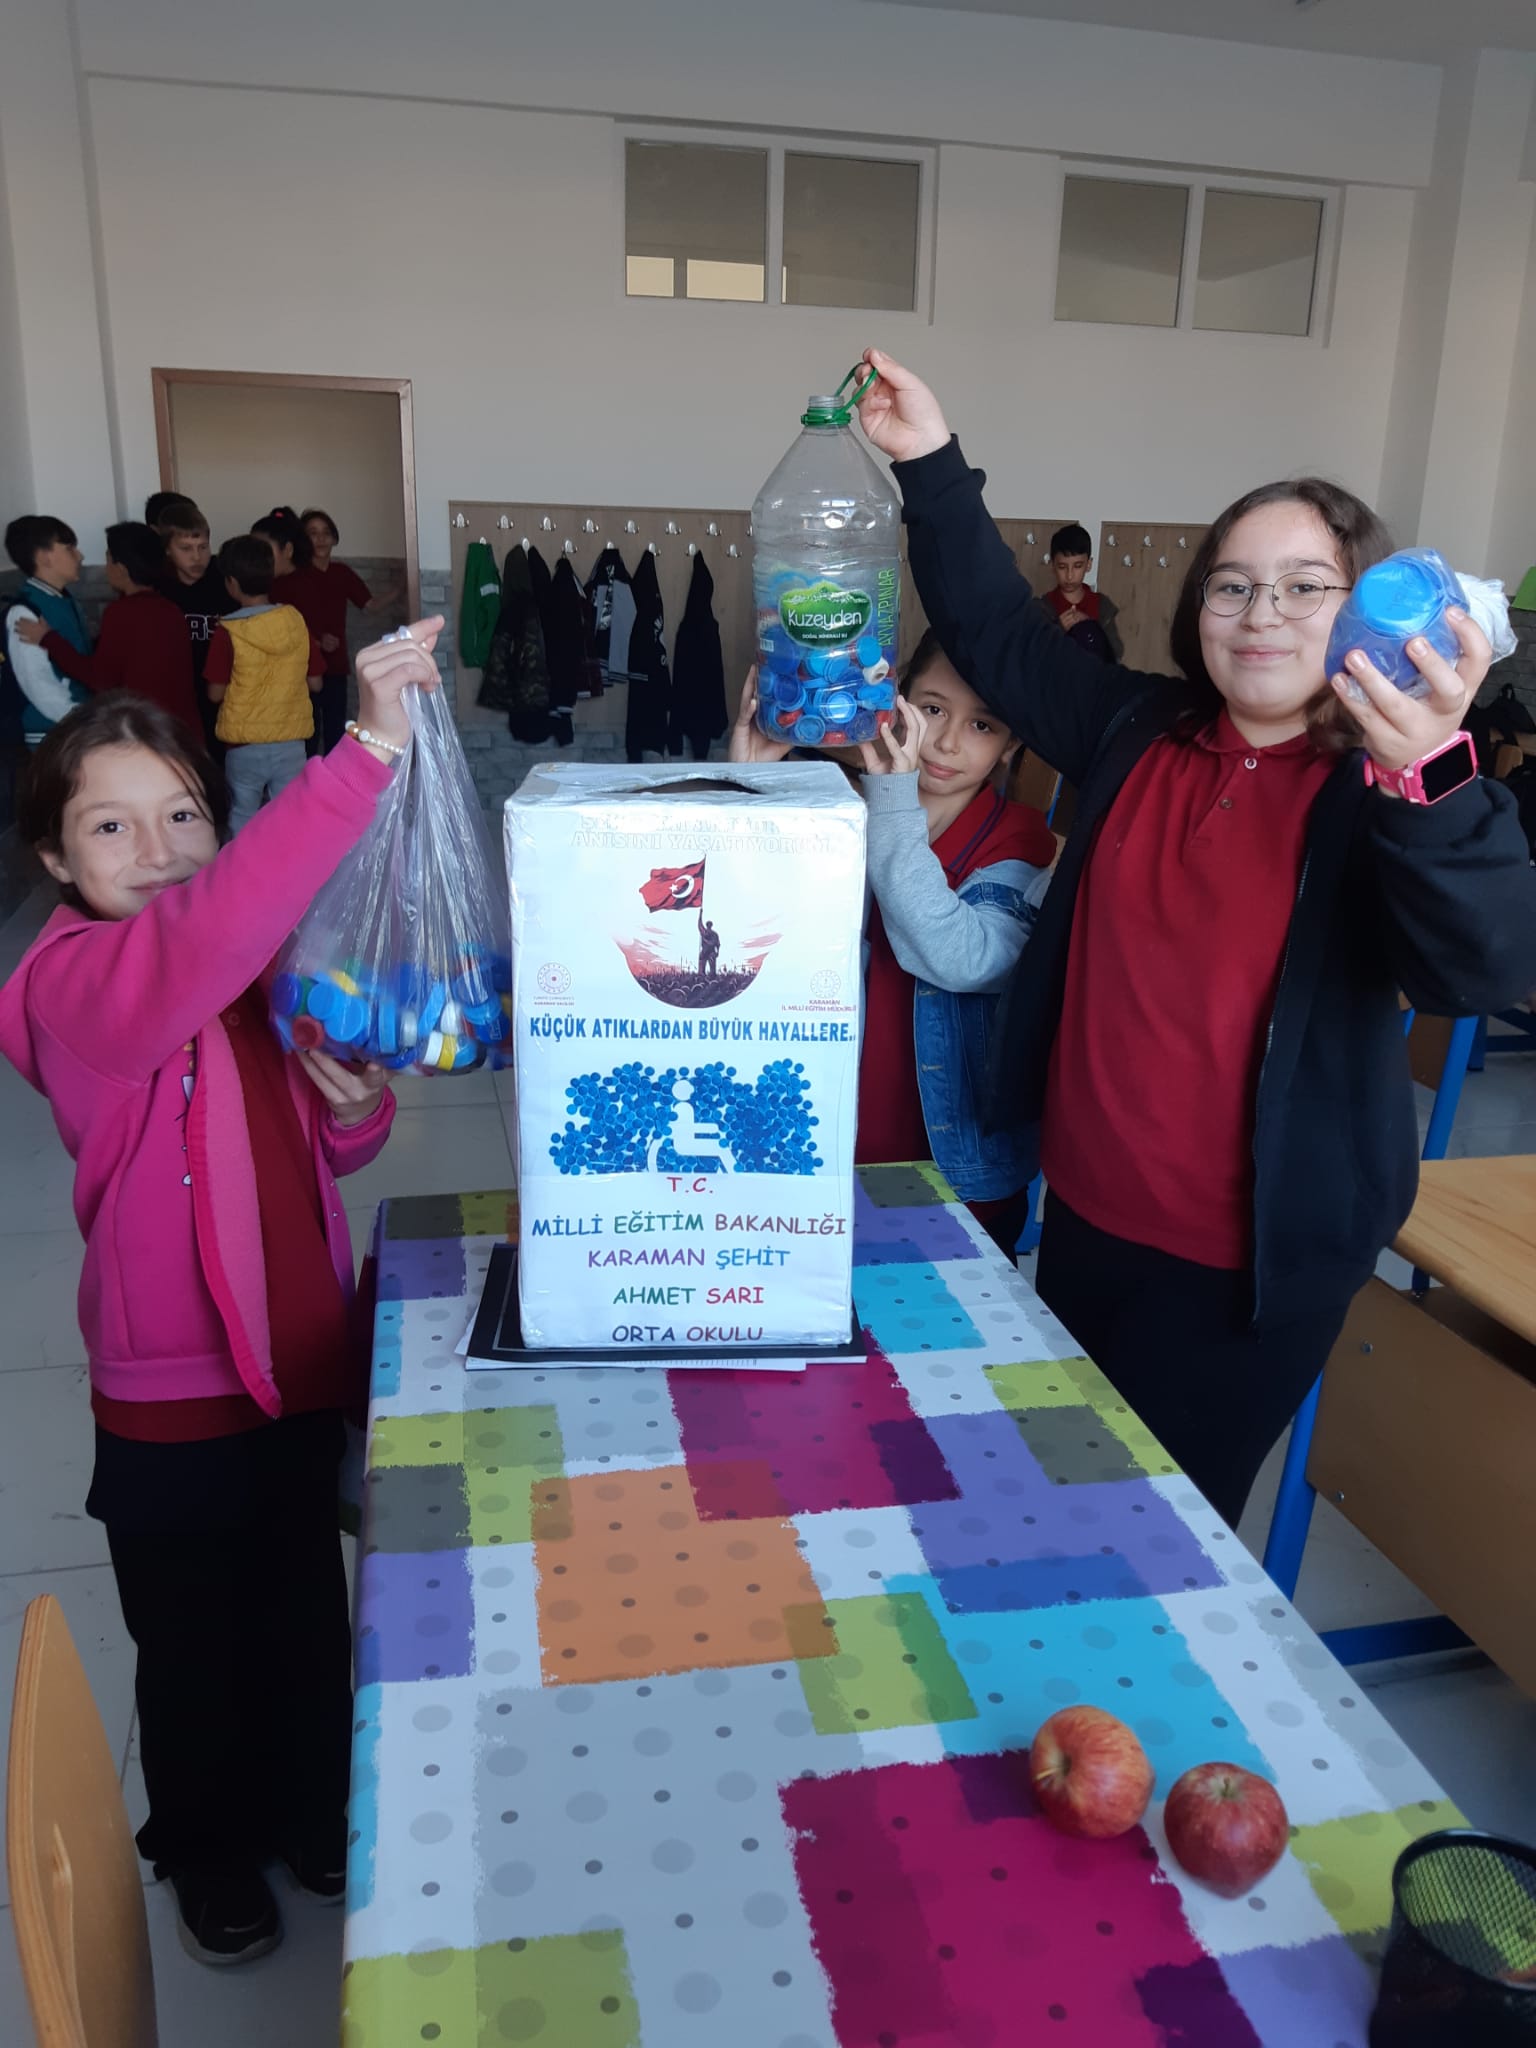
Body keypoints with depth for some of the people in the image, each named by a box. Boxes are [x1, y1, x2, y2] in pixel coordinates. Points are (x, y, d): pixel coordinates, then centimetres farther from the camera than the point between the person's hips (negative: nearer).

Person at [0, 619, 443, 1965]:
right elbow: (194, 944, -45)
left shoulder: (265, 965, 0)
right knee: (194, 1648, 18)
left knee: (308, 1616, 23)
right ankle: (208, 1851, 45)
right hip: (174, 1404, -5)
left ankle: (314, 1816, 48)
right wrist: (368, 754, -51)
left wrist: (357, 1111, -12)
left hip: (307, 1364, 5)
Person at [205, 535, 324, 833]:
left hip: (245, 746, -3)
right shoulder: (297, 622, -3)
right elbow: (314, 683, 4)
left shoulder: (228, 632, -12)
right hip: (291, 742, 3)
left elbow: (216, 694, -8)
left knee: (245, 826, 11)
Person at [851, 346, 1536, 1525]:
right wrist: (931, 463, -2)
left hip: (1260, 1256, -5)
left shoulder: (1402, 798, -15)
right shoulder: (1138, 732, 0)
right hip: (1089, 1211, 5)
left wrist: (1424, 774, -49)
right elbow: (1000, 634, 7)